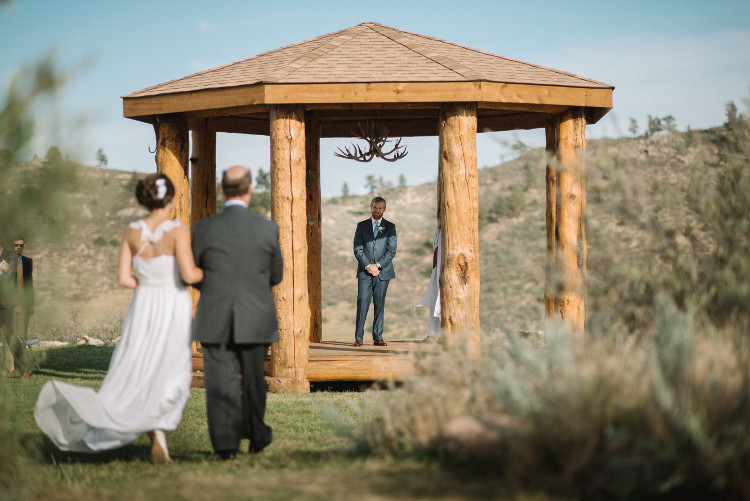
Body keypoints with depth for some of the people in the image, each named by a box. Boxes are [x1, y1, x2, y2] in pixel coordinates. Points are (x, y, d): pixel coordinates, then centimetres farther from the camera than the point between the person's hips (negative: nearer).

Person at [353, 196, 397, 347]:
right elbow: (357, 249, 3)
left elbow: (392, 250, 1)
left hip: (383, 271, 0)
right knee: (362, 303, -7)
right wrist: (368, 266, -10)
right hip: (364, 272, 0)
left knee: (380, 304, 1)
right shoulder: (361, 226, 10)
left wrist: (377, 265, -9)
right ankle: (359, 338, -7)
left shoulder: (390, 227, 8)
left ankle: (378, 337, 4)